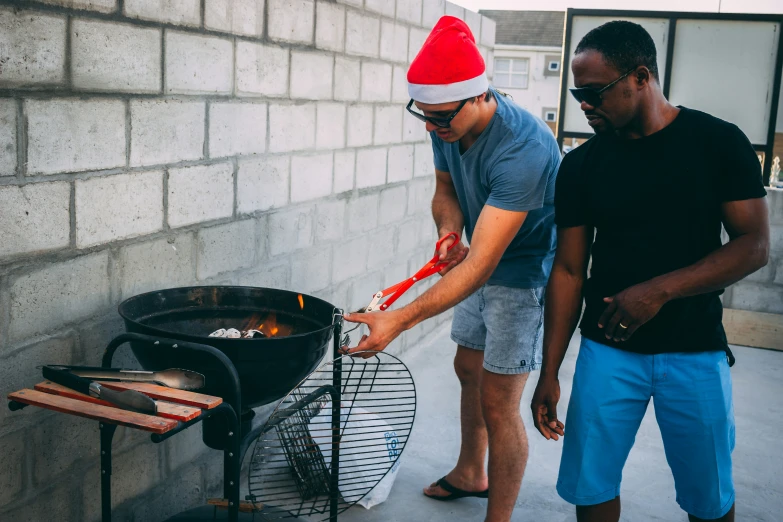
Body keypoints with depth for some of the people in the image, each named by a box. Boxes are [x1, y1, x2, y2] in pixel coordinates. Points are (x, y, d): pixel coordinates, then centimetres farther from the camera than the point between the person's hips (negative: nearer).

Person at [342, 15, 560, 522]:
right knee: (468, 368, 21)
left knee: (498, 402, -6)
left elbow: (482, 263, -39)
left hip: (525, 271, -8)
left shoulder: (522, 149, -36)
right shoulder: (449, 125, -10)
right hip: (480, 262, 8)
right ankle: (469, 473, 43)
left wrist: (400, 320, -44)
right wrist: (450, 232, -16)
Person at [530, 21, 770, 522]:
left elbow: (754, 245, -8)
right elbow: (569, 269, 2)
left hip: (695, 350, -1)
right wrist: (550, 372, 0)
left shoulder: (719, 142, -5)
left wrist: (660, 290, -21)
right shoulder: (581, 164, 0)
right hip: (608, 348, 2)